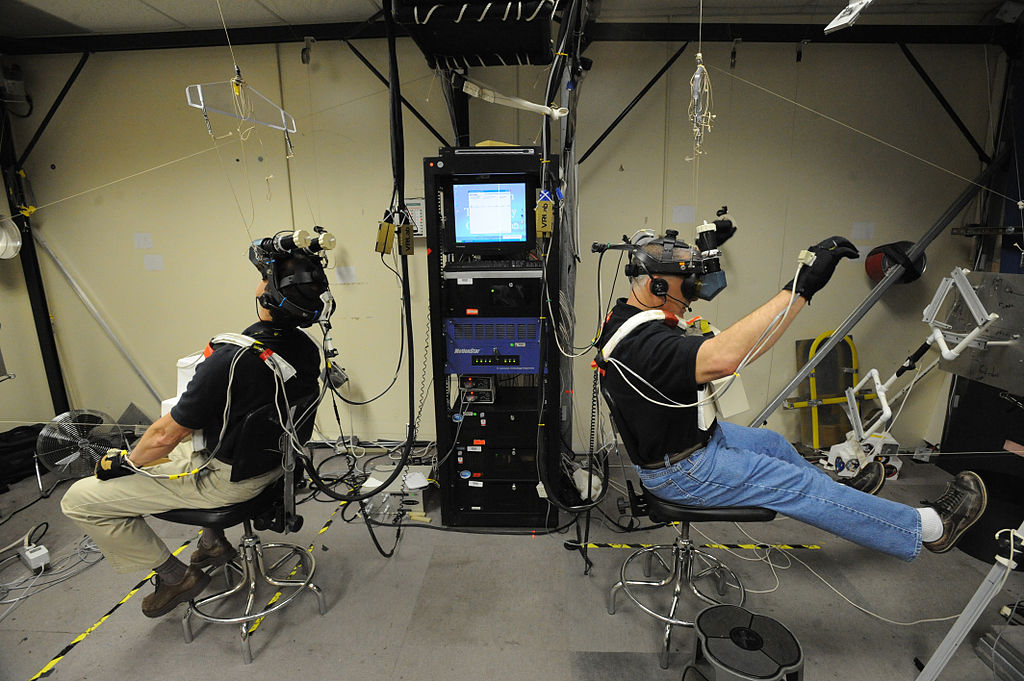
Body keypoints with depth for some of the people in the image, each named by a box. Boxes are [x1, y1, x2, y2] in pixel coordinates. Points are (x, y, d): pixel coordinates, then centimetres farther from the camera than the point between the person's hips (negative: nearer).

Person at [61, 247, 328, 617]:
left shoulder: (231, 359, -32)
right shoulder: (308, 349, -9)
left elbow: (166, 435, -20)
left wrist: (125, 462, 1)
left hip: (226, 479, -7)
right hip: (272, 461, 8)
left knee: (78, 500, 5)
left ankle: (175, 576, 15)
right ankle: (213, 541, 33)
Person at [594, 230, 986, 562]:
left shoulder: (627, 317, -1)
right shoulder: (642, 343, -36)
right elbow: (724, 356, -51)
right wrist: (800, 288, -47)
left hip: (693, 438, 11)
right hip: (681, 471, -10)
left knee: (772, 442, 26)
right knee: (796, 484, -1)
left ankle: (837, 494, 54)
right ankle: (927, 527, 20)